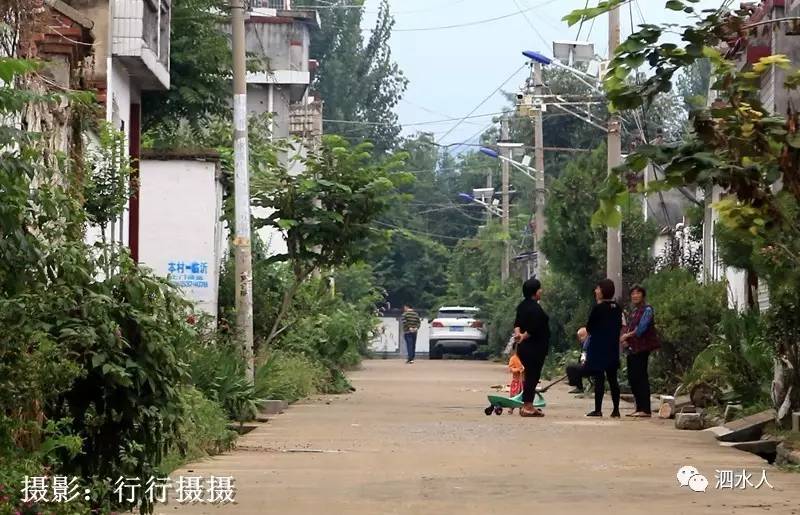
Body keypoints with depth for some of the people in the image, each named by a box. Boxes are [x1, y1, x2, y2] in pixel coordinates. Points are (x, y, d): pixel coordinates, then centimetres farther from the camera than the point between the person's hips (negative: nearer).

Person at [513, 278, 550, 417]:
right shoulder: (535, 308, -19)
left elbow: (518, 322, 9)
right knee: (532, 376, -6)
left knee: (530, 376, 16)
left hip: (525, 348, 10)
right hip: (535, 348, -10)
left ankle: (527, 406, 20)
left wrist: (518, 333, -9)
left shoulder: (523, 305, 13)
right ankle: (528, 406, -5)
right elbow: (532, 329, -23)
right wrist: (523, 337, -8)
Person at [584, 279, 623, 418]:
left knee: (599, 378, -4)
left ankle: (598, 409, -5)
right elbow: (620, 327, 12)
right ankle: (616, 410, 9)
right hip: (613, 347, 6)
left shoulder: (598, 308, -14)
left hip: (598, 347, -6)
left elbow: (589, 327, -9)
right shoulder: (617, 308, 6)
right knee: (612, 378, 9)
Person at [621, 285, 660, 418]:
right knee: (632, 377, 8)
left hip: (641, 348, -9)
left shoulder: (647, 310, -7)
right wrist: (625, 339, -1)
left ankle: (646, 409, -11)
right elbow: (628, 328, 18)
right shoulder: (633, 311, 19)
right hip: (632, 349, 9)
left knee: (641, 377, -11)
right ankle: (639, 408, 13)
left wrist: (628, 335, -8)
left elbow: (641, 328, -16)